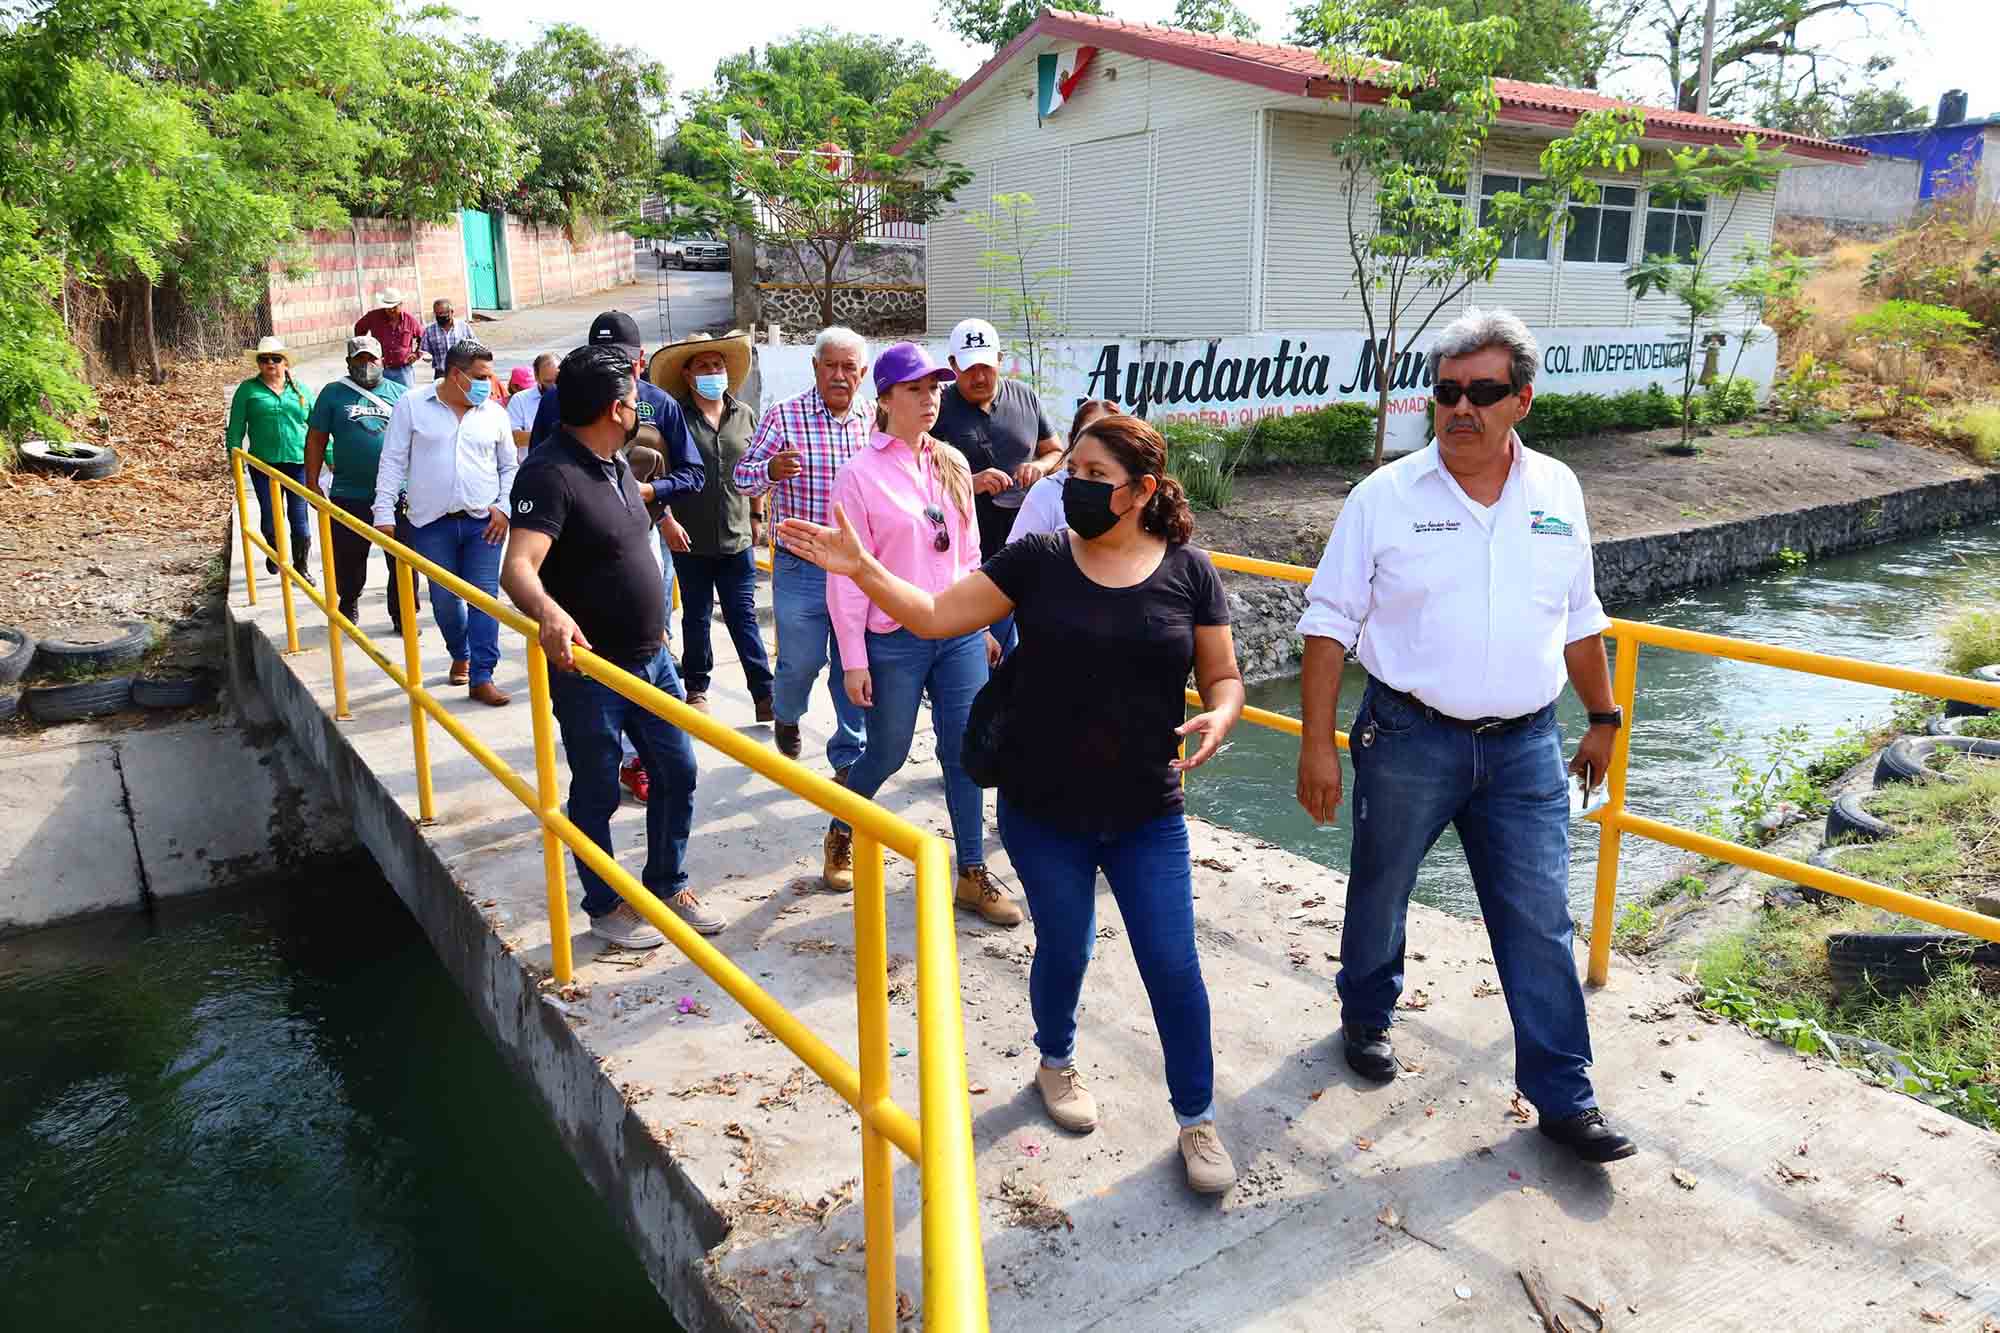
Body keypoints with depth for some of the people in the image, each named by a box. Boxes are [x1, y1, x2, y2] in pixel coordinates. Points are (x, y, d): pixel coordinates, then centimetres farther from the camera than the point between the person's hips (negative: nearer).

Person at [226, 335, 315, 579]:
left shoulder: (301, 390, 11)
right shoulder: (248, 390, 6)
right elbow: (235, 428, 5)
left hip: (299, 461, 1)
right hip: (263, 463, 0)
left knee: (299, 517, 2)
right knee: (270, 515, 2)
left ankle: (301, 566, 15)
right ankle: (273, 550, 32)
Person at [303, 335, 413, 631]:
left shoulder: (400, 394, 8)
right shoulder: (333, 394, 5)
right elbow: (316, 440, 6)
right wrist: (312, 484, 2)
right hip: (349, 495, 0)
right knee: (348, 558, 11)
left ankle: (402, 615, 12)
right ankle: (348, 602, 35)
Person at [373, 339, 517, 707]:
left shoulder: (494, 412, 5)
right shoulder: (412, 404, -1)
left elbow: (509, 467, 14)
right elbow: (393, 462, 0)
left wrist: (504, 507, 0)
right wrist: (384, 513, -4)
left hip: (483, 522, 1)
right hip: (432, 524, -1)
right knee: (444, 599, 8)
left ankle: (481, 677, 0)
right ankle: (460, 655, 34)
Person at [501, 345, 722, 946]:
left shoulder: (615, 466, 8)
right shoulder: (550, 473, -21)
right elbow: (519, 567, -34)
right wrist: (549, 614, -52)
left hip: (651, 658, 9)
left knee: (676, 772, 14)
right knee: (596, 793, 8)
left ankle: (668, 886, 32)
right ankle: (606, 907, 26)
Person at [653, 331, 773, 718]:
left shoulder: (745, 415, 6)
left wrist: (757, 516, 15)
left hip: (737, 537, 1)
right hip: (691, 539, -1)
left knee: (743, 617, 3)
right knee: (696, 617, 12)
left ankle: (764, 694, 4)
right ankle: (696, 687, 26)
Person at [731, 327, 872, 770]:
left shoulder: (874, 420, 6)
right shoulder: (783, 416, -4)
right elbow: (741, 477, -3)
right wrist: (770, 470, -24)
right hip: (800, 567, -2)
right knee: (801, 661, 5)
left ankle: (849, 757, 22)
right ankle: (786, 715, 40)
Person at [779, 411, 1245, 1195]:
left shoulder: (1188, 572, -5)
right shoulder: (1038, 559, -6)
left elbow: (1224, 678, 3)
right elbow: (935, 617, -6)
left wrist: (1219, 719, -18)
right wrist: (860, 567, -18)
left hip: (1148, 816, 0)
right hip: (1042, 811, 0)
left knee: (1173, 966, 5)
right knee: (1064, 950, 16)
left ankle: (1197, 1119, 26)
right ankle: (1056, 1062, 47)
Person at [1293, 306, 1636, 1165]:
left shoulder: (1557, 492, 4)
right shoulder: (1386, 497, -7)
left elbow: (1578, 619, 16)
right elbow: (1330, 625, -7)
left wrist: (1602, 718, 19)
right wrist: (1317, 745, -10)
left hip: (1525, 747, 3)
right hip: (1409, 739, -2)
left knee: (1541, 922, 4)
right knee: (1379, 894, 15)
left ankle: (1563, 1098, 18)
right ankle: (1366, 1016, 41)